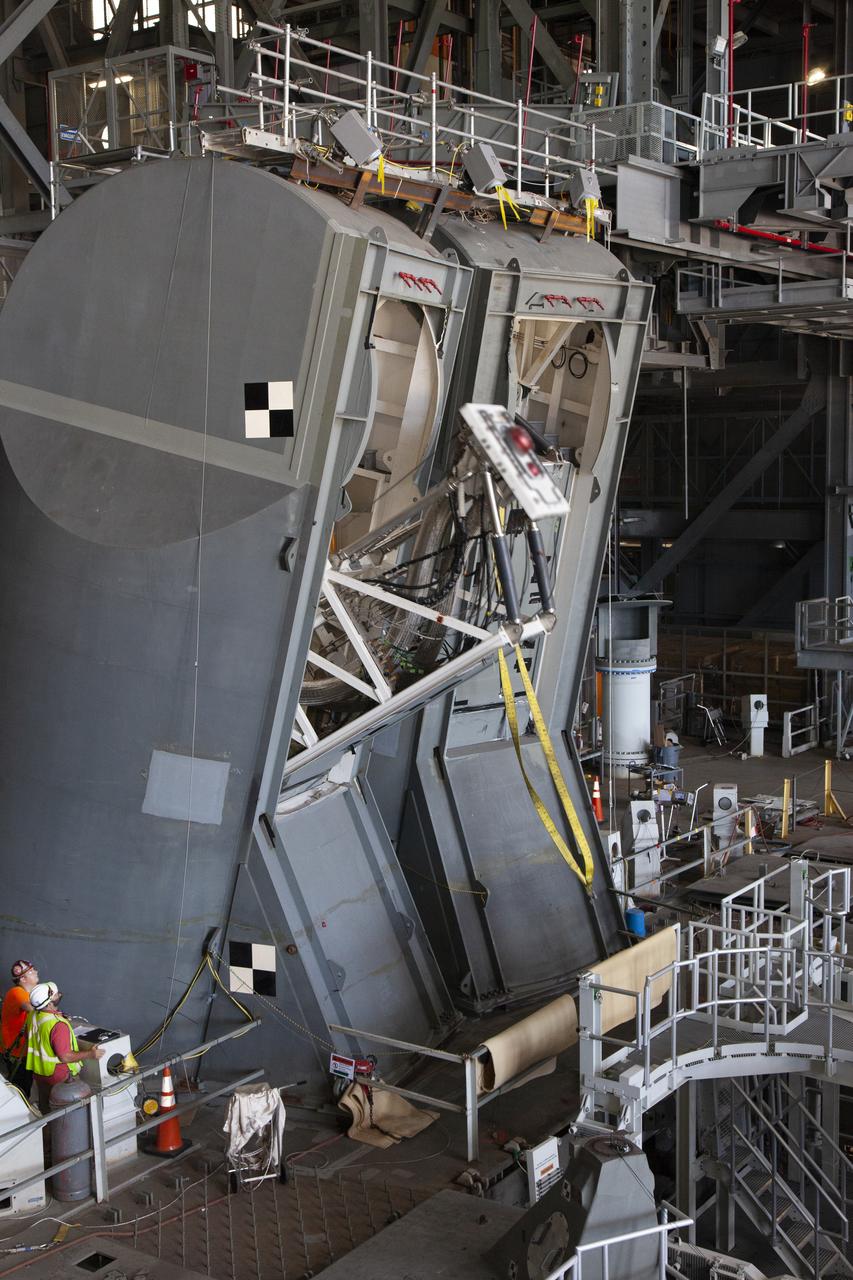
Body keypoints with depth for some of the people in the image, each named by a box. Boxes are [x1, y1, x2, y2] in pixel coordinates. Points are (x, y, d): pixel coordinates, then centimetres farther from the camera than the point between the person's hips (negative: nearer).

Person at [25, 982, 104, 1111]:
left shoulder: (32, 1016, -8)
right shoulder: (58, 1024, -32)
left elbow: (28, 1039, 10)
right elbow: (65, 1057, -30)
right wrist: (91, 1054, -21)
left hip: (39, 1073, 7)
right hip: (59, 1077, -7)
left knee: (45, 1110, 23)